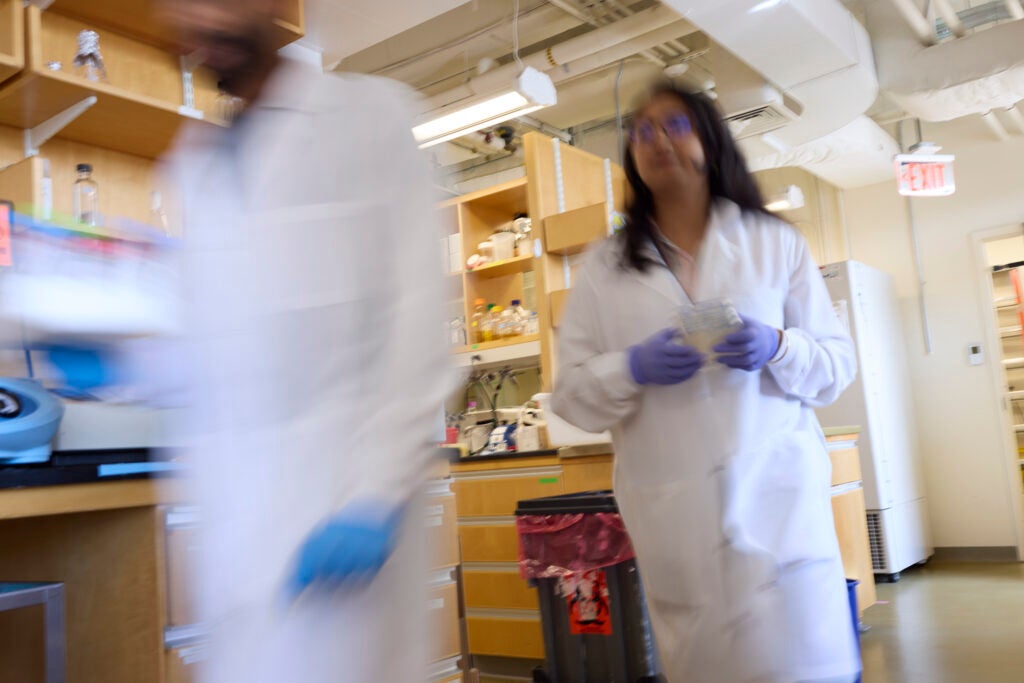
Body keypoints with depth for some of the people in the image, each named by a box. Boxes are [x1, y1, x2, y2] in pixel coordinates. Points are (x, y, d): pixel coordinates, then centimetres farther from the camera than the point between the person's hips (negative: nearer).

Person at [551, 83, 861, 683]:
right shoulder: (606, 267, 7)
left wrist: (777, 348, -13)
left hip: (777, 492, 0)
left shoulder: (776, 242, 8)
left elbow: (839, 361, 8)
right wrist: (634, 368, -14)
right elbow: (571, 392, 5)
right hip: (672, 508, 1)